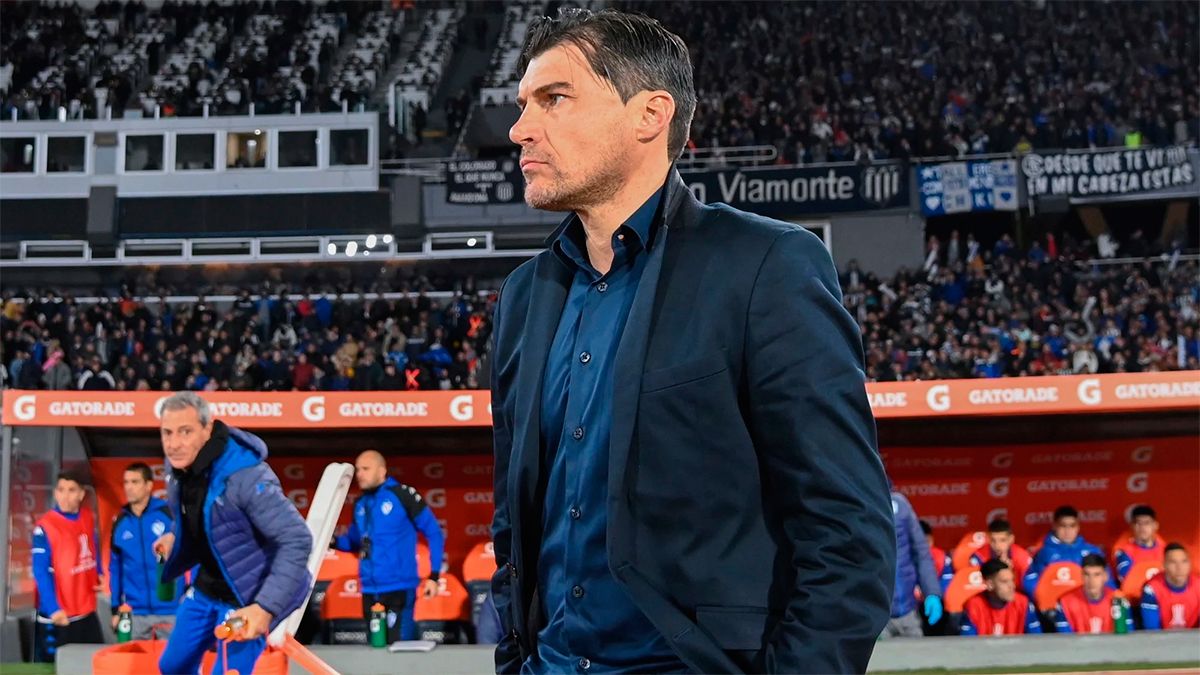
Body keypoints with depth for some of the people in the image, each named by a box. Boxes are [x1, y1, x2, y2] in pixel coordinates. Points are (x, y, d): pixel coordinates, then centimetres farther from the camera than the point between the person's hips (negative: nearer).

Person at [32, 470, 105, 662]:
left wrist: (98, 576, 6)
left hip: (88, 612, 6)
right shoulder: (45, 527, -16)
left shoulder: (88, 518, 3)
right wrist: (53, 609, -25)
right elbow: (41, 572, -19)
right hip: (58, 618, -6)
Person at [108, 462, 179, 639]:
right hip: (134, 613, 4)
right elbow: (115, 567, 12)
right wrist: (115, 608, 9)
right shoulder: (120, 522, 6)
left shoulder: (169, 514, -5)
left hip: (170, 611, -3)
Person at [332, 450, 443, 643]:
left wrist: (434, 576, -10)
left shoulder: (402, 495, -8)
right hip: (369, 590, 7)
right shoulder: (360, 504, 11)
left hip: (400, 588, -7)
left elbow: (434, 533, -5)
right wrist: (333, 541, 2)